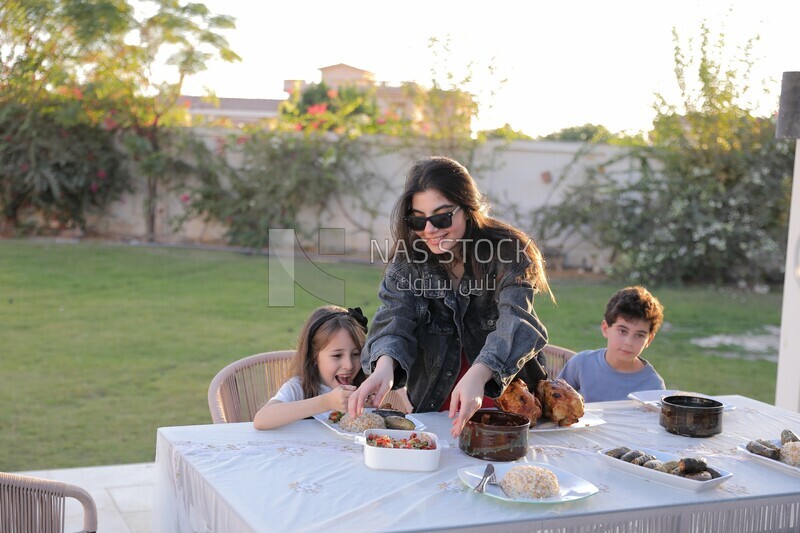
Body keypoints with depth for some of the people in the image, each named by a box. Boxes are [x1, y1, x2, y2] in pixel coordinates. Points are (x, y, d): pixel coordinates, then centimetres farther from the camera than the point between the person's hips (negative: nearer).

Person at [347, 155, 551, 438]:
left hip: (506, 400, -2)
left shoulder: (507, 253, -9)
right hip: (433, 407, 2)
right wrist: (384, 365, -36)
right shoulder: (407, 260, 0)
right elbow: (394, 319, -12)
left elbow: (516, 323, -23)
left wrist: (477, 375, -43)